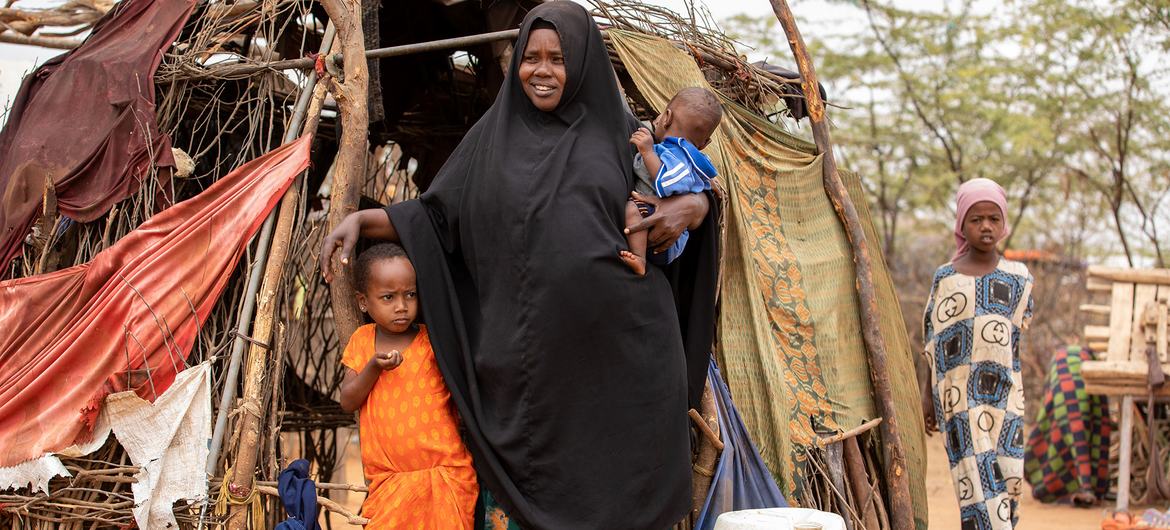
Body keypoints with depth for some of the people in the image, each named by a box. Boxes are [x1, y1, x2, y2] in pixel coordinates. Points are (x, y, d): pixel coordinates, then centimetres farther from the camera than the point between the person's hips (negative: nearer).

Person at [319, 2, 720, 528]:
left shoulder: (620, 131, 8)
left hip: (622, 346, 0)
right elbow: (438, 215, 13)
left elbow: (678, 191, 16)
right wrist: (362, 218, 0)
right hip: (537, 355, 0)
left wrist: (696, 205, -6)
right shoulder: (494, 135, 10)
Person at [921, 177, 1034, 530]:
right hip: (959, 397, -2)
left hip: (1004, 396, 2)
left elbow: (1015, 329, 12)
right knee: (977, 481, -10)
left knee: (1008, 481, 2)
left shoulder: (1018, 277, 6)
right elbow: (935, 342, 7)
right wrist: (929, 395, 7)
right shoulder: (945, 278, 2)